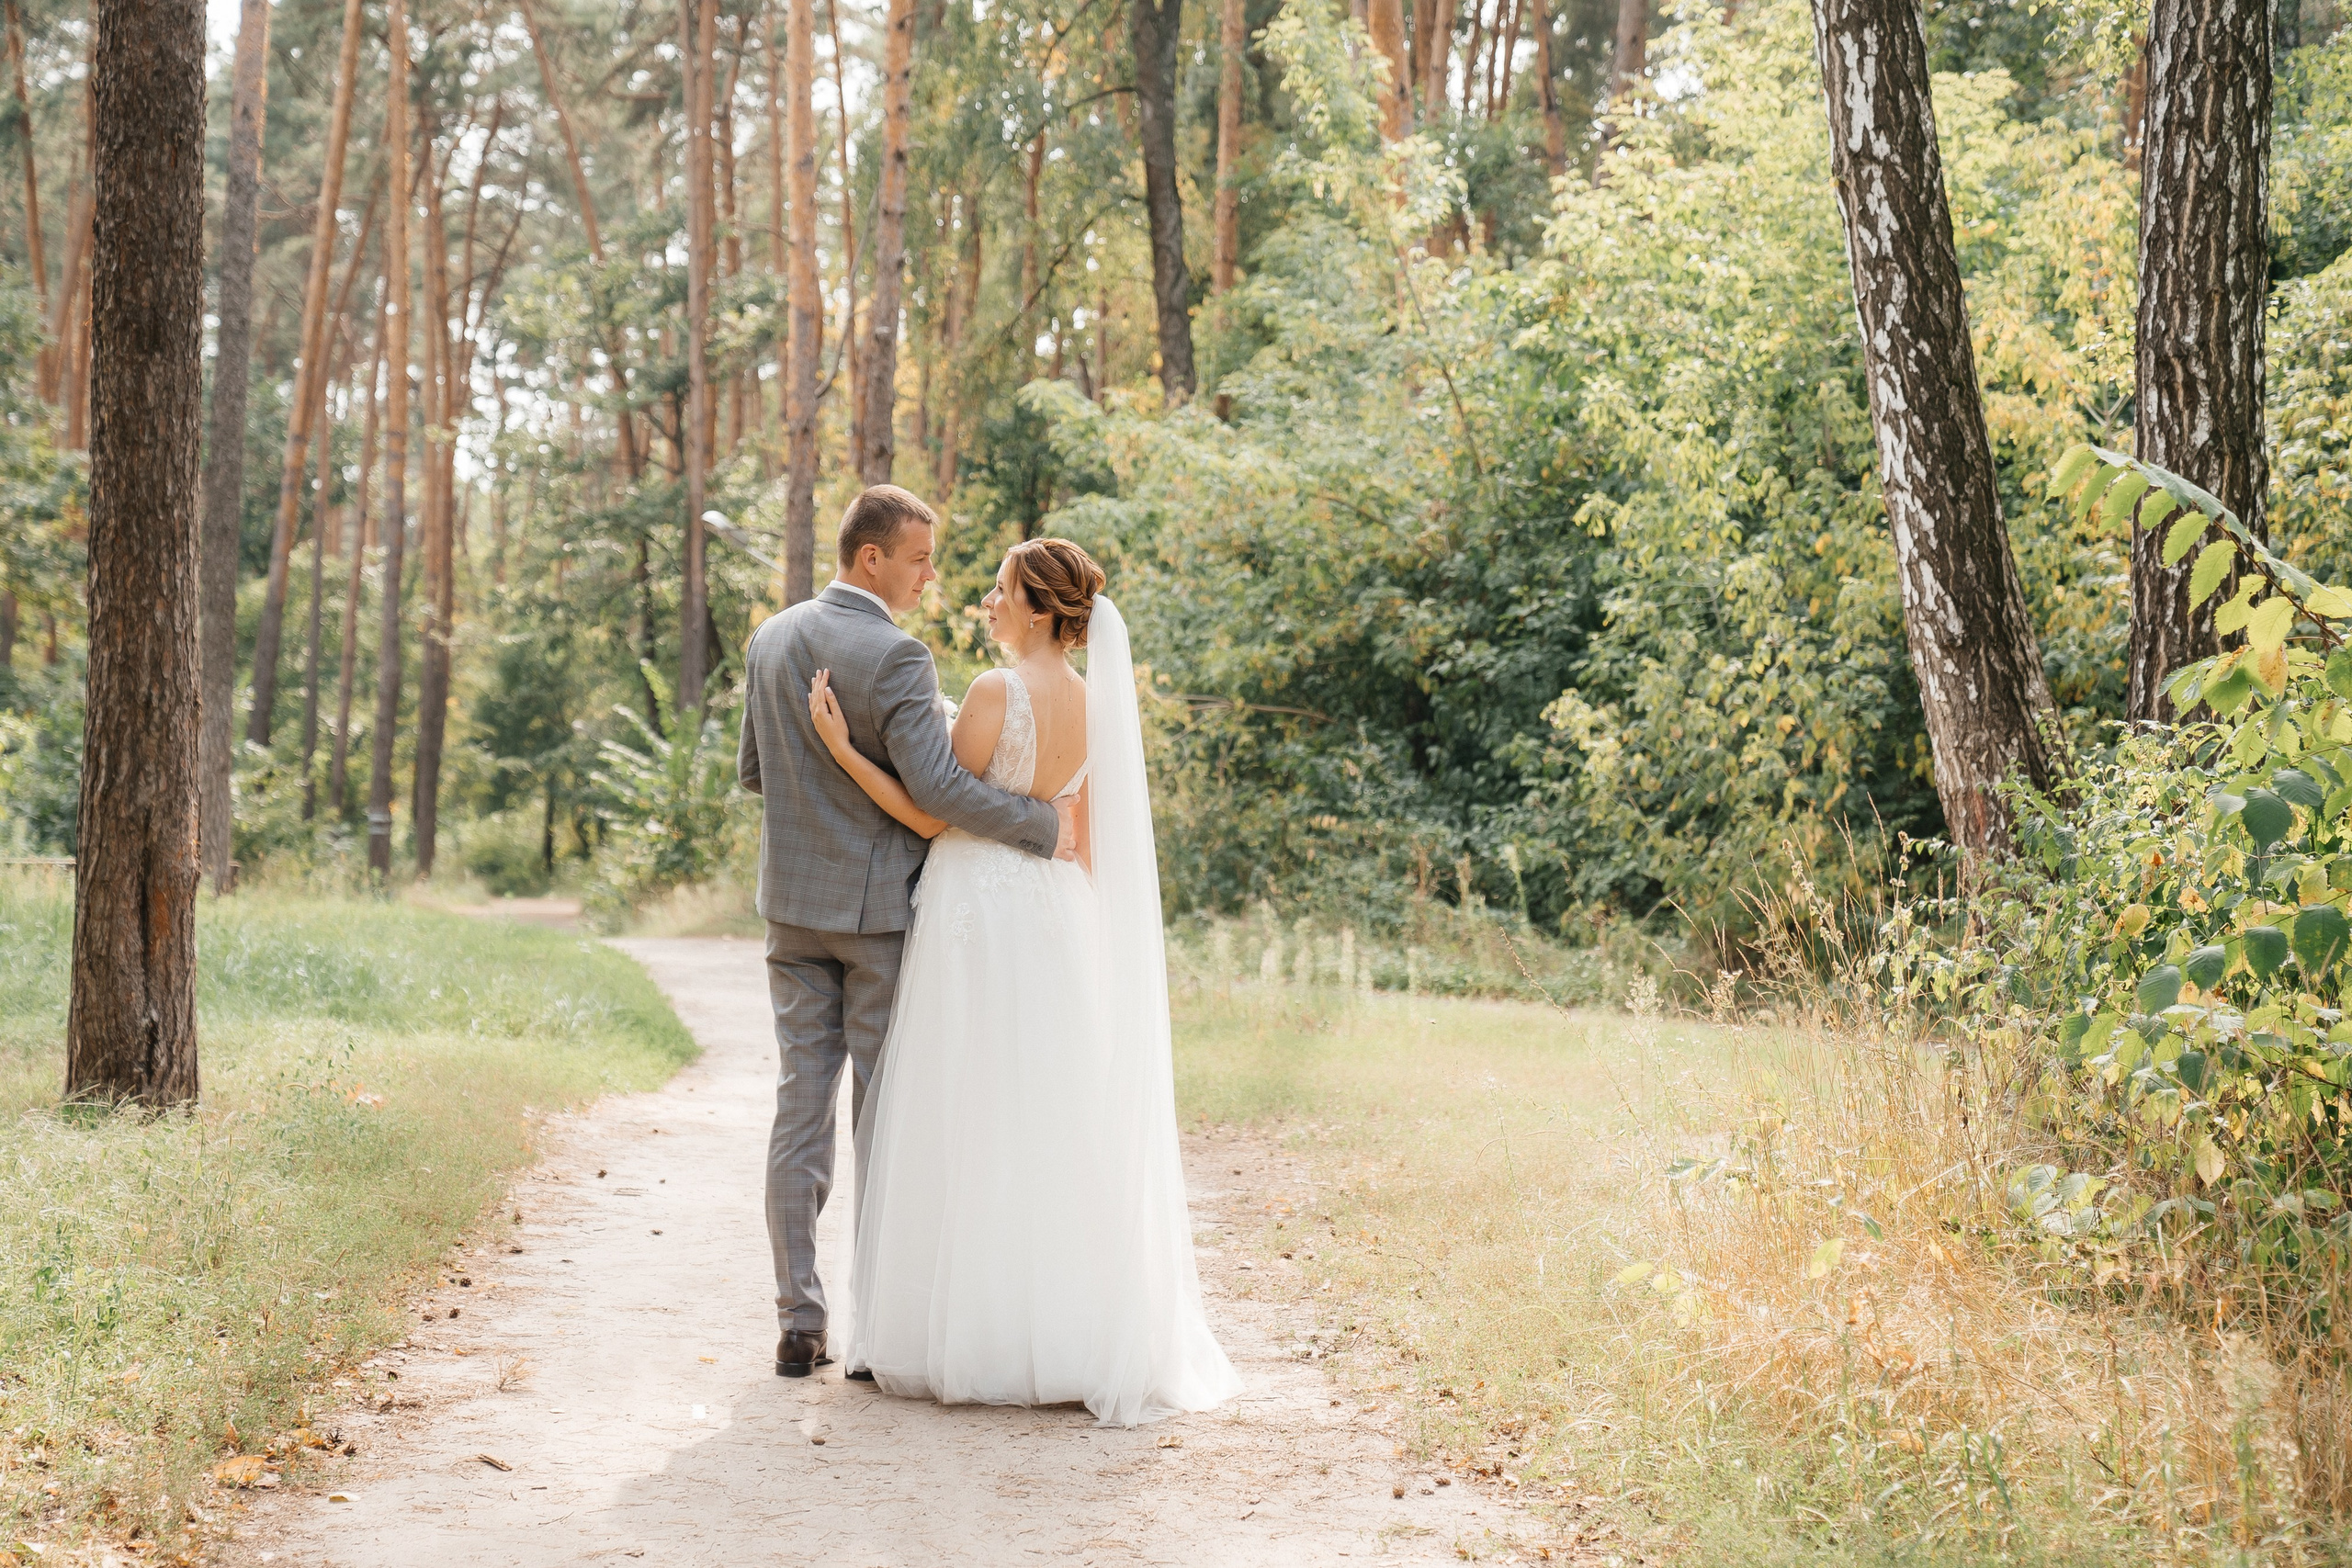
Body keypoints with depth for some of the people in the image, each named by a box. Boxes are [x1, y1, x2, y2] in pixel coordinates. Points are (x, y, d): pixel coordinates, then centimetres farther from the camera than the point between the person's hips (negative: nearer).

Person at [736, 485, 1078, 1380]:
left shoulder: (770, 640, 7)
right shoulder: (895, 656, -16)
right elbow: (938, 786, -22)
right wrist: (1047, 828, -14)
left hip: (793, 902, 6)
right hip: (878, 904, -6)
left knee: (801, 1107, 7)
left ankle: (799, 1325, 9)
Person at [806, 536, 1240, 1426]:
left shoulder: (999, 691, -14)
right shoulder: (1095, 701, 8)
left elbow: (934, 817, -12)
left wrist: (844, 749, -13)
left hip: (979, 910, -7)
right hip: (1057, 916, 7)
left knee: (968, 1129, 0)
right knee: (1052, 1128, 11)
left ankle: (969, 1338, 5)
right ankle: (1070, 1338, 15)